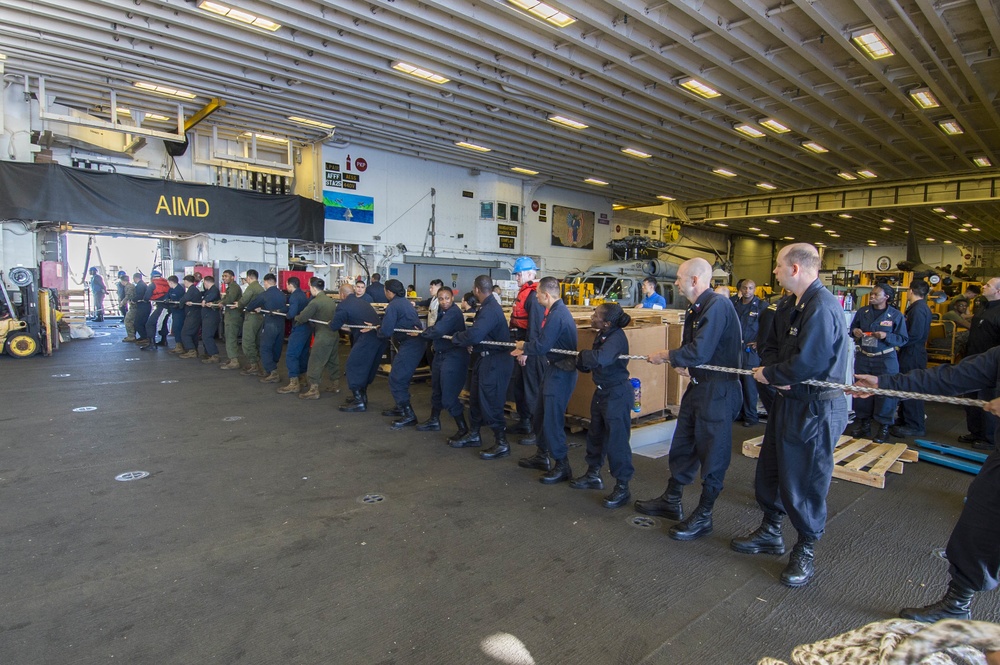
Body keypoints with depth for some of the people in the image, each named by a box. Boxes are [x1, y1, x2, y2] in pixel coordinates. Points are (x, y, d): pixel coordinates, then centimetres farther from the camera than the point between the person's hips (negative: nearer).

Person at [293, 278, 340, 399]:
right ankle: (336, 385, 29)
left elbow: (302, 318, -9)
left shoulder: (315, 302, -15)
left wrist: (296, 317, 13)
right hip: (334, 334, 8)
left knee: (315, 362, -1)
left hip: (323, 336, -8)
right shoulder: (330, 300, 9)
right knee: (333, 360, 19)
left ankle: (314, 390, -1)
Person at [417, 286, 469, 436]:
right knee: (437, 390, 21)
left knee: (448, 397, -7)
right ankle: (434, 421, 38)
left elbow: (438, 331, -28)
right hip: (440, 355, 10)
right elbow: (436, 328, 9)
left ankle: (463, 428, 6)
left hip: (453, 357, -10)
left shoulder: (453, 312, -21)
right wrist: (428, 335, -12)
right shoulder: (442, 311, 11)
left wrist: (422, 333, -11)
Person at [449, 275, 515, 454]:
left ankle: (501, 443, 6)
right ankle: (473, 435, 32)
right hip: (485, 358, 10)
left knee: (490, 402, -5)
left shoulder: (490, 310, -23)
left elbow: (474, 334, -33)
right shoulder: (488, 306, 11)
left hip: (495, 361, -10)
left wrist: (456, 338, -15)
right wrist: (470, 343, -8)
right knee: (476, 397, 18)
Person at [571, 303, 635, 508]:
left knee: (616, 439, -2)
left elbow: (600, 359, -39)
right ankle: (593, 475, 36)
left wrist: (582, 355, -22)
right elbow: (588, 364, 8)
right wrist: (580, 362, -10)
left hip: (617, 394, -10)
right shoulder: (602, 335, 5)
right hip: (601, 391, 10)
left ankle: (622, 487, 11)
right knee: (595, 434, 19)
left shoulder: (617, 337, -23)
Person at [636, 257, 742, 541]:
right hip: (698, 386, 10)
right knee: (682, 445, 18)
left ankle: (703, 516, 18)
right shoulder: (697, 309, 10)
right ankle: (671, 501, 33)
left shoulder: (717, 306, -21)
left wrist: (664, 356, -14)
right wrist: (680, 361, -5)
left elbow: (699, 352, -26)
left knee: (712, 452, 4)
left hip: (718, 391, -10)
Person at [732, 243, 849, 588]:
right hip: (788, 401, 10)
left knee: (804, 481, 3)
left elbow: (807, 363, -30)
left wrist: (769, 375, -13)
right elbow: (772, 347, 11)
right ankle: (770, 533, 38)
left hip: (815, 409, -10)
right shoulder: (790, 305, 9)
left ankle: (806, 550, 24)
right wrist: (775, 372, -10)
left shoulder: (822, 307, -22)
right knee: (769, 470, 19)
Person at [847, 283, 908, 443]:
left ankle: (884, 427, 11)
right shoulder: (862, 312, 3)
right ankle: (863, 424, 21)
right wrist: (855, 332, -6)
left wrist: (886, 336, -20)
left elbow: (903, 338, -4)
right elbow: (852, 328, 16)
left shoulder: (896, 315, -5)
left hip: (885, 359, -3)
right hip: (862, 358, 4)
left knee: (884, 392, -1)